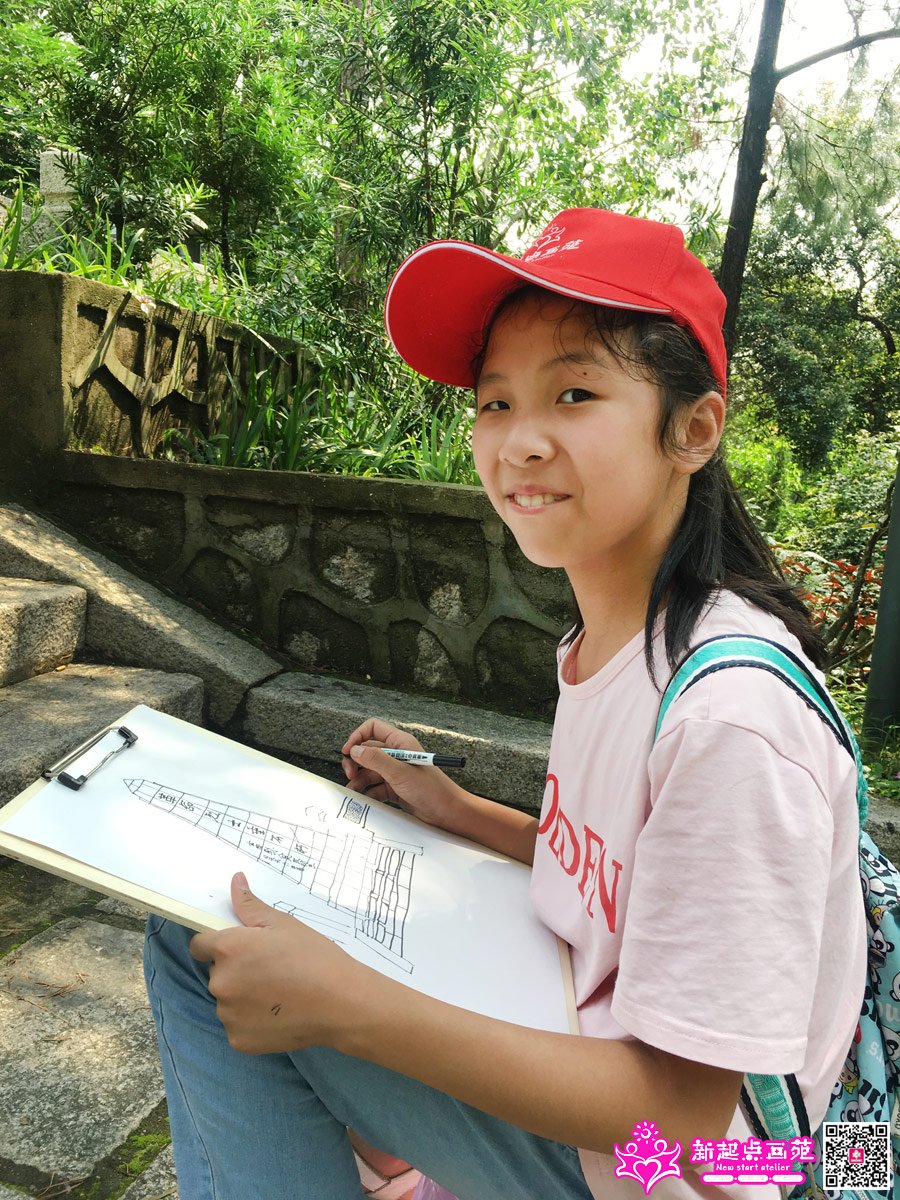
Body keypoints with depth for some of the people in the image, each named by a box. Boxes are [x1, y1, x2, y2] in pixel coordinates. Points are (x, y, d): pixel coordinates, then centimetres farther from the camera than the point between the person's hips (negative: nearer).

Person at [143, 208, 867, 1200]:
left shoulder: (732, 715, -30)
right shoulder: (601, 639, -2)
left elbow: (677, 1110, -24)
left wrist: (341, 1000, -28)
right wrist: (455, 810, 1)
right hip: (573, 1075, 8)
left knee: (200, 953, -15)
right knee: (204, 935, 12)